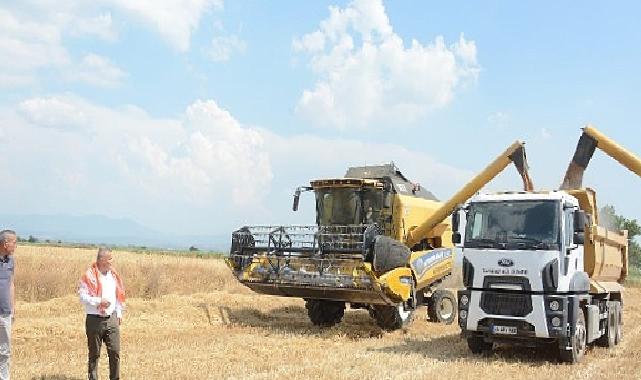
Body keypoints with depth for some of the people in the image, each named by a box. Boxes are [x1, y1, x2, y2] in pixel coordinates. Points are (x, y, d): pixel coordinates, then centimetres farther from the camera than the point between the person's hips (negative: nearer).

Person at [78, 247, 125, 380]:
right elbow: (82, 296, -13)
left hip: (112, 319, 5)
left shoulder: (113, 274, 8)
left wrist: (119, 313, 16)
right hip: (94, 319, -4)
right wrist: (99, 301, -23)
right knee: (94, 354, 7)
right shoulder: (89, 275, -10)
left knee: (115, 351, 3)